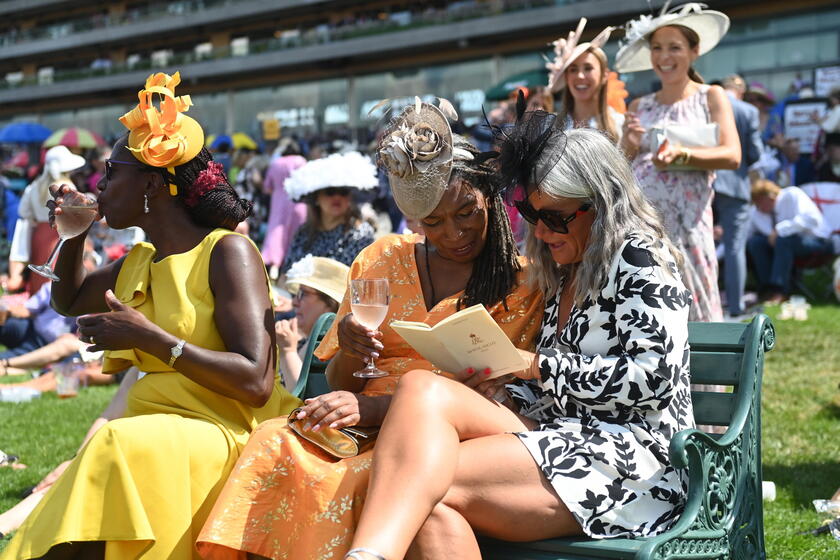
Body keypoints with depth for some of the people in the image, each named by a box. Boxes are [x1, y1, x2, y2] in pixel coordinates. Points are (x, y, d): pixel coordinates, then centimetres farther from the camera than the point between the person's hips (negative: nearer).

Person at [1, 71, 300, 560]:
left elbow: (256, 383, -17)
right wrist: (74, 234, 19)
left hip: (224, 438, -7)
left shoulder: (227, 252, -6)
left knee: (120, 446, -36)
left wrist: (149, 337, -18)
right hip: (149, 435, 7)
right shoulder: (139, 263, 17)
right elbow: (69, 301, 38)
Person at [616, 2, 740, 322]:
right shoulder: (639, 108, 16)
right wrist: (629, 146, -3)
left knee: (692, 307, -6)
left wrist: (680, 154, -20)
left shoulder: (710, 97, 7)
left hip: (686, 221, -3)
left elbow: (732, 156, -6)